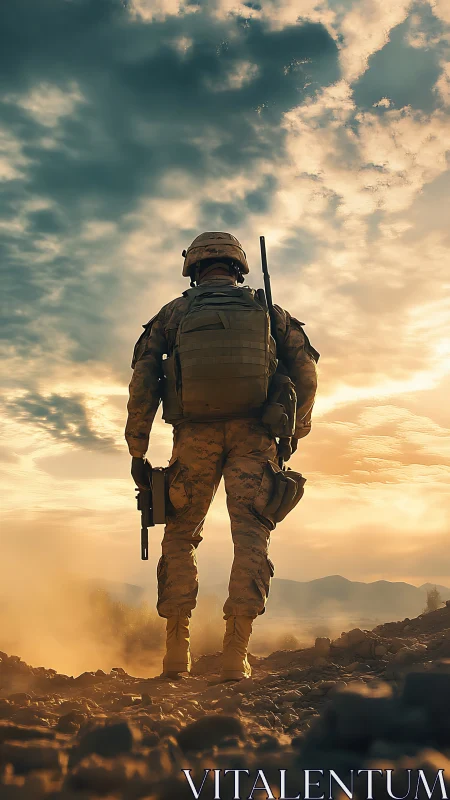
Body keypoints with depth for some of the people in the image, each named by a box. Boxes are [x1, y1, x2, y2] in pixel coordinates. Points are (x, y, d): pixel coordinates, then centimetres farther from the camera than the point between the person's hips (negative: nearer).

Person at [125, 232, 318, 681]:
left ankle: (176, 652, 8)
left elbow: (142, 381, 4)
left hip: (194, 436, 0)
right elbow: (306, 371, 9)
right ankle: (235, 657, -10)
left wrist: (137, 451, 8)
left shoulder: (174, 313, 12)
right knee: (250, 537, -1)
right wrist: (293, 432, 20)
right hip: (252, 434, 0)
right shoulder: (267, 311, 15)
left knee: (180, 538, 12)